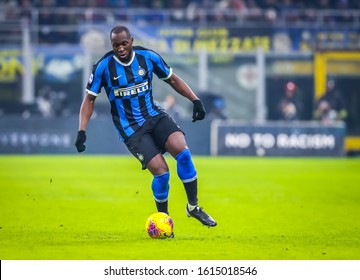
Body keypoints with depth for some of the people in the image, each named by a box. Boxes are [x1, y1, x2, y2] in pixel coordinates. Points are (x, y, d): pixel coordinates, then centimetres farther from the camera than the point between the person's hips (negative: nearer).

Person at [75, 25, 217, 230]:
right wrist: (82, 131, -12)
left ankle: (193, 206, -6)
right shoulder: (104, 67, -10)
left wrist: (195, 100, 0)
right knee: (161, 171, -17)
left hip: (154, 115, 3)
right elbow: (90, 99, -2)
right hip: (131, 128, -3)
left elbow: (173, 79, 11)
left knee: (183, 151, -22)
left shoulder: (149, 57, -3)